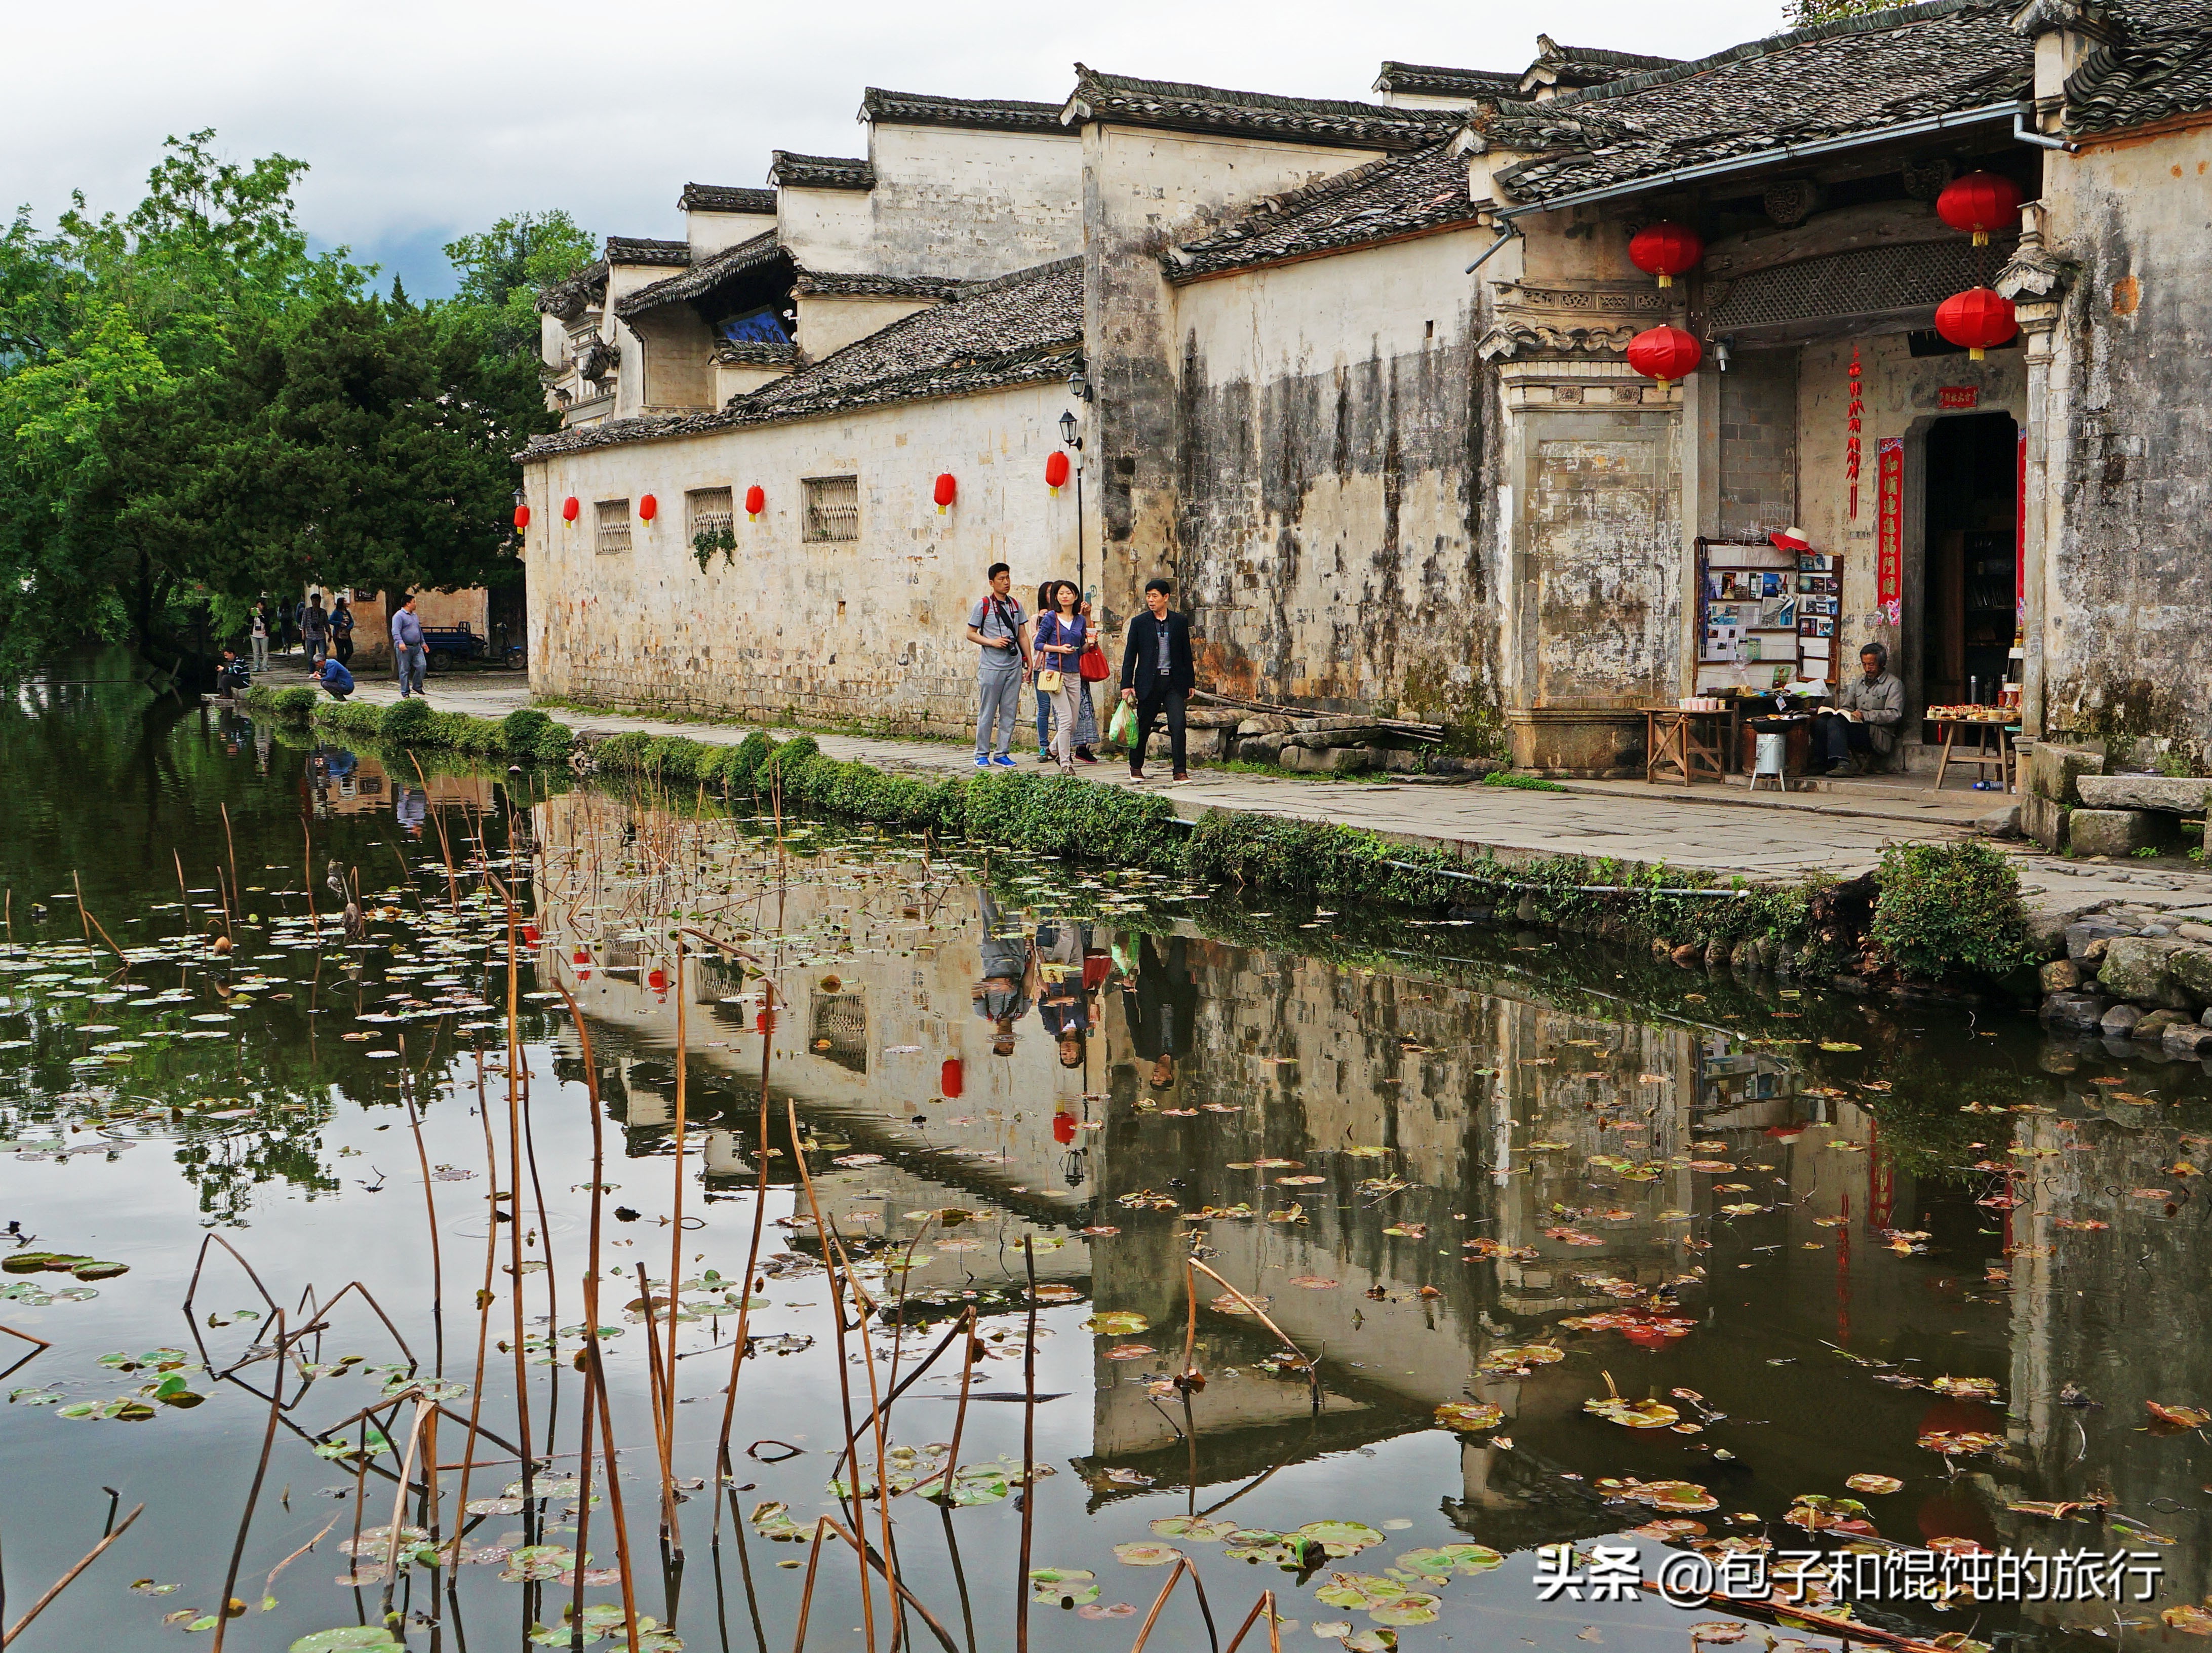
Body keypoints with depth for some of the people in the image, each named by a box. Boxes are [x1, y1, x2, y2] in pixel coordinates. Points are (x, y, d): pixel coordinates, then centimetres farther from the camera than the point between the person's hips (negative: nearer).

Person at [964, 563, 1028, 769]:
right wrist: (992, 642, -13)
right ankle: (982, 754, 7)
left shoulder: (1016, 605, 12)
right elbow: (971, 634, 0)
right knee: (987, 712, -2)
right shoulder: (983, 605, -2)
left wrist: (1029, 662, 13)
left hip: (1014, 666, 5)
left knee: (1010, 712, 4)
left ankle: (1002, 753, 11)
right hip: (991, 666, -4)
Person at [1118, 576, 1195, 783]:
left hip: (1174, 681, 0)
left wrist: (1190, 682, 11)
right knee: (1143, 725, 8)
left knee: (1178, 725, -11)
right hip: (1149, 682, 0)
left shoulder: (1180, 621, 7)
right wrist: (1127, 684, -3)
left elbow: (1186, 653, 12)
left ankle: (1180, 771, -7)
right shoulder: (1139, 623, 3)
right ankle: (1136, 767, 27)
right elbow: (1130, 655, 3)